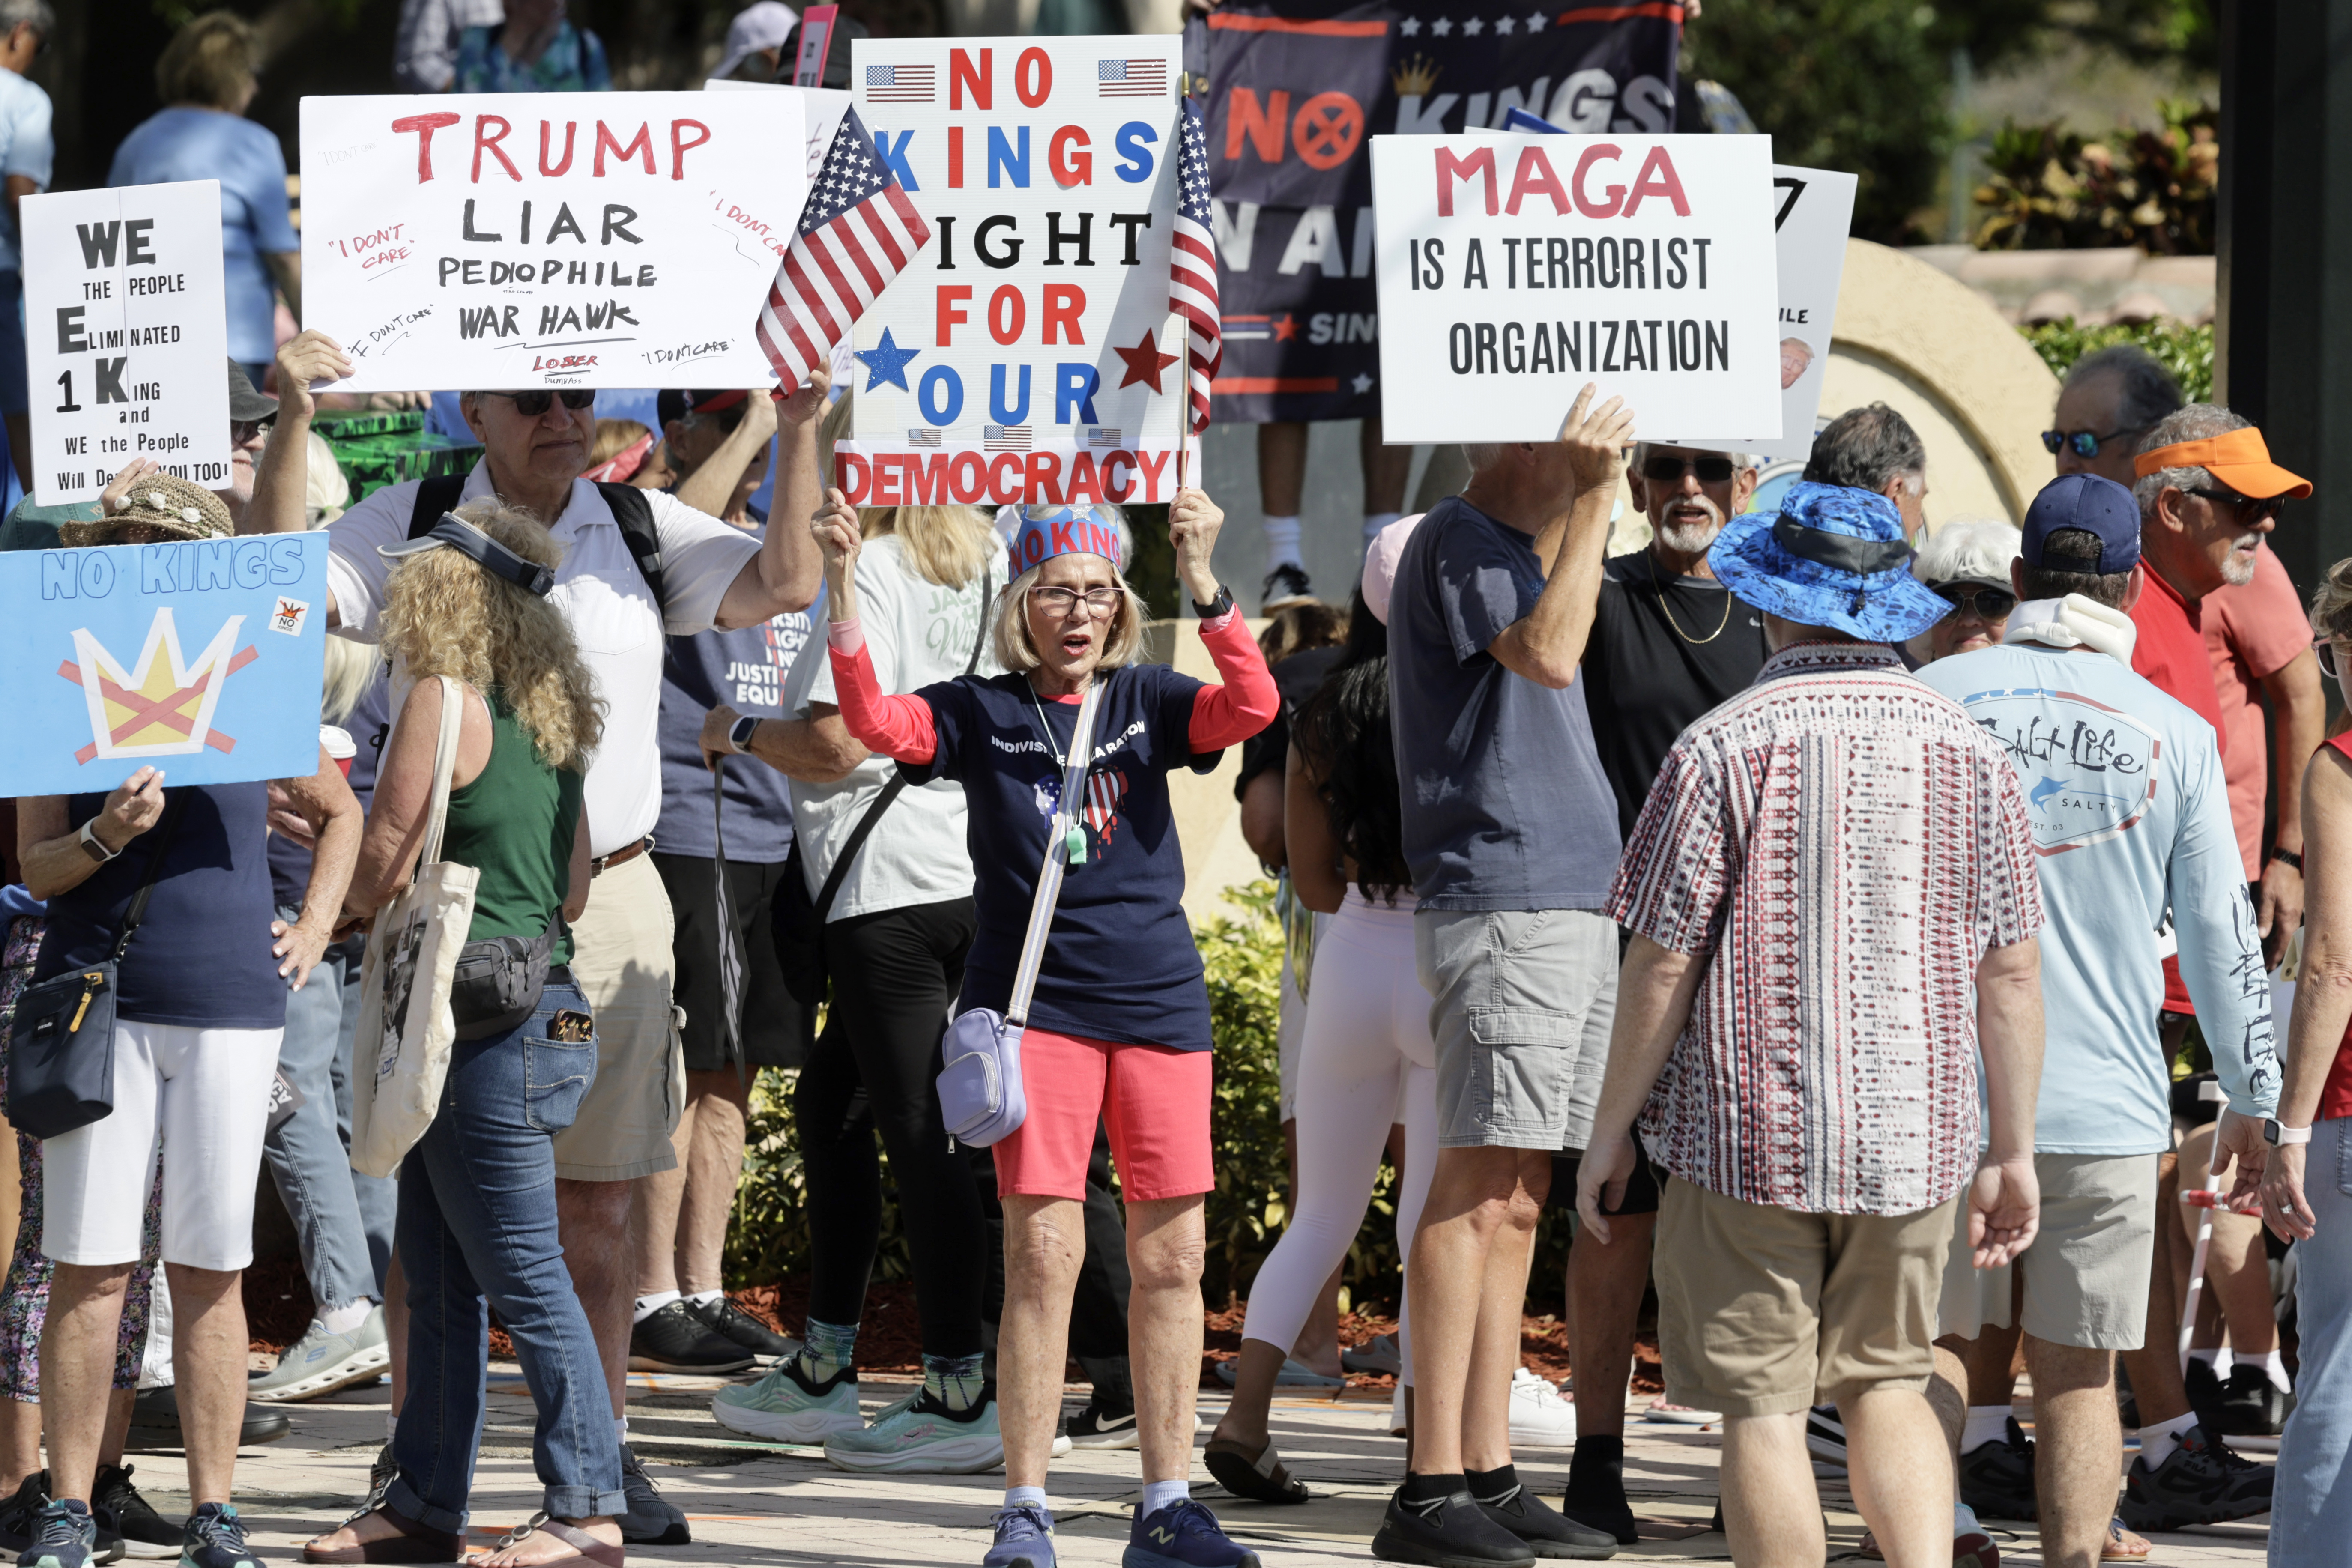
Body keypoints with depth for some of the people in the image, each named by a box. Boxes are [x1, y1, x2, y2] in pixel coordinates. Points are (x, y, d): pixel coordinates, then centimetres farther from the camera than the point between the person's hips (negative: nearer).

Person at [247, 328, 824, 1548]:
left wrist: (800, 438, -11)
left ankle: (598, 1460, 14)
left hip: (608, 900, 2)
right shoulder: (412, 526, 1)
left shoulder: (642, 528, 9)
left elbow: (782, 586, 0)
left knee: (596, 1197, 6)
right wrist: (291, 426, -21)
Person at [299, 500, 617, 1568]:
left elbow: (383, 861, -10)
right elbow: (573, 887, 16)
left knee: (524, 1278, -5)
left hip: (489, 1037, -9)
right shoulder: (550, 716, 12)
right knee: (439, 1280, 13)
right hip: (544, 996, 9)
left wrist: (336, 917, 10)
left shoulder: (443, 699, -13)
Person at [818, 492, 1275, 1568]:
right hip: (1034, 996, -3)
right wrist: (843, 589, -22)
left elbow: (1252, 708, -8)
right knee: (1043, 1248, -8)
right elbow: (874, 720, -11)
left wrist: (1202, 584, -20)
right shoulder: (982, 713, 5)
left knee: (1171, 1255, 3)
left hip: (1159, 995, 3)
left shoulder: (1145, 700, 9)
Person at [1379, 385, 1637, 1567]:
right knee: (1478, 1194, -13)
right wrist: (1592, 500, -19)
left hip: (1566, 906, 10)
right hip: (1501, 906, -10)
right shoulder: (1456, 541, -8)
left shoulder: (1512, 548, 22)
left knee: (1515, 1203, 9)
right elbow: (1549, 653, -23)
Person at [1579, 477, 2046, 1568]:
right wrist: (2014, 1152, 13)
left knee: (1763, 1409, 3)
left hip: (1748, 1136, -4)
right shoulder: (1968, 752, 3)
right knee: (1884, 1382, 17)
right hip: (1912, 1140, 4)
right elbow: (2009, 973, 5)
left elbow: (1661, 964, -8)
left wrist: (1610, 1133, 2)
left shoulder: (1724, 748, -9)